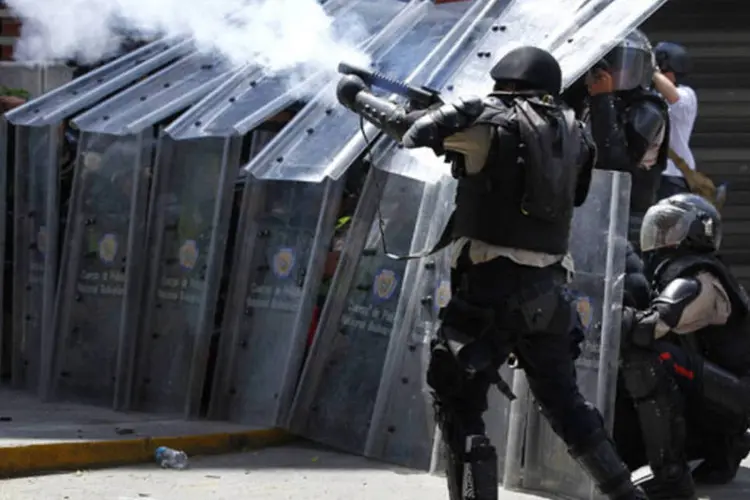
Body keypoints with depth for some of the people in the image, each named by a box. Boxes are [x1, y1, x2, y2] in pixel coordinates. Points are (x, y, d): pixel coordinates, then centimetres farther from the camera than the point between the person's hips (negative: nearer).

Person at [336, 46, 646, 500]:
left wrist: (357, 95, 20)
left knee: (459, 406, 0)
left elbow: (406, 127, 2)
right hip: (547, 291, 6)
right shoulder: (571, 130, 9)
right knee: (564, 399, 20)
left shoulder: (486, 118, -5)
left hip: (491, 286, -6)